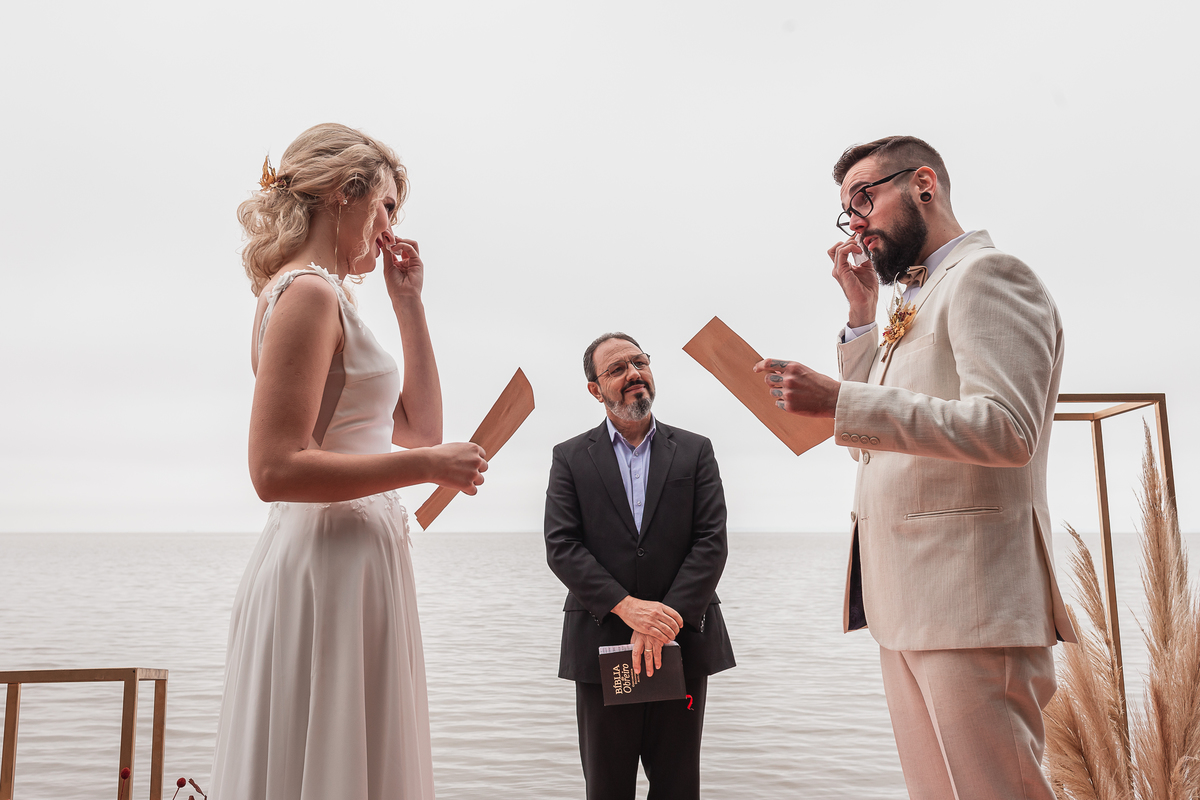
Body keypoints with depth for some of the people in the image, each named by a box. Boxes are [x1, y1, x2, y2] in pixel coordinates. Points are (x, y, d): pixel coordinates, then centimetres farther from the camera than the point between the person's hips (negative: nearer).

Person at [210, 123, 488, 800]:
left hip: (356, 560, 10)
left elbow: (421, 428, 16)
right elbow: (276, 468, -21)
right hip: (331, 561, -10)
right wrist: (425, 467, -16)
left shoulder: (325, 298, 17)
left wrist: (410, 305, 14)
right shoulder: (308, 293, -12)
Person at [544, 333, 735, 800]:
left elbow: (712, 542, -3)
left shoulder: (695, 451, 6)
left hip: (683, 643, 1)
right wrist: (626, 605, -17)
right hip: (601, 646, 0)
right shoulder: (571, 458, 5)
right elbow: (561, 547, -5)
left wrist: (665, 623, -14)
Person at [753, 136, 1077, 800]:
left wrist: (838, 401, -23)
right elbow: (878, 430, 22)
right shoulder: (917, 299, 22)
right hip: (905, 603, 9)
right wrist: (862, 311, 15)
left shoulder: (986, 274, -7)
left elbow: (1007, 429, -20)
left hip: (969, 597, -9)